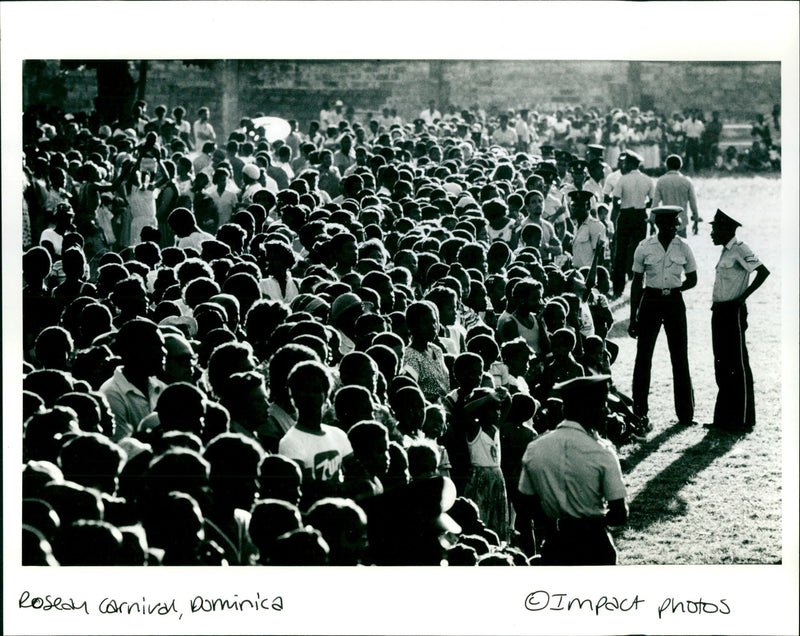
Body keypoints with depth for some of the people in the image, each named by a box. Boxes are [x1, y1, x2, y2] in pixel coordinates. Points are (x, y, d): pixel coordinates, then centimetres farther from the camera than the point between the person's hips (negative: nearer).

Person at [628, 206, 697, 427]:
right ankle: (639, 411, 10)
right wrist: (633, 318, -2)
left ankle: (685, 412, 9)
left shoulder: (683, 248, 0)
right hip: (650, 302, -1)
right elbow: (637, 283, 0)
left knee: (680, 357, 2)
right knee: (643, 356, 2)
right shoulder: (645, 248, -4)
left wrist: (671, 290, -7)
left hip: (674, 303, 1)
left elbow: (692, 279, 10)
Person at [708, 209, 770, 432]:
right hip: (720, 311, 10)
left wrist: (742, 298, -20)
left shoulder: (739, 250, -12)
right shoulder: (726, 251, 15)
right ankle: (723, 417, 19)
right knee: (721, 364, 12)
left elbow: (763, 272, -21)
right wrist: (717, 306, 16)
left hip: (733, 311, -10)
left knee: (738, 365, -5)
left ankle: (742, 420, -1)